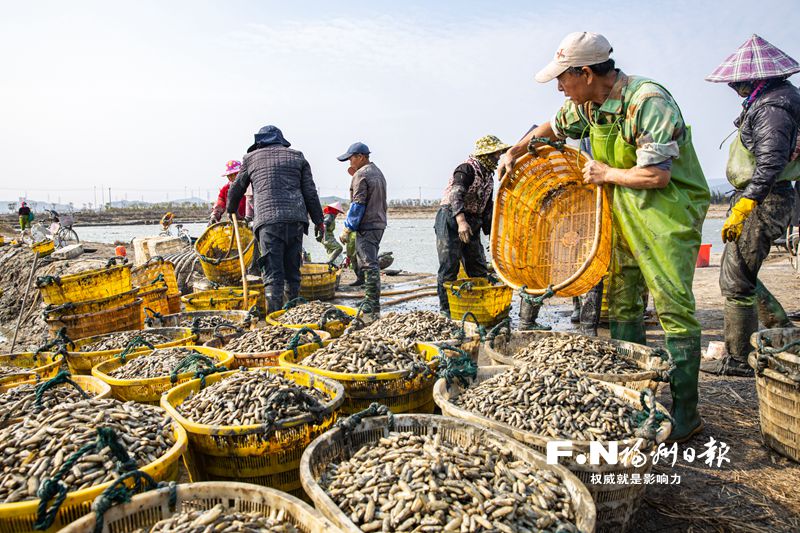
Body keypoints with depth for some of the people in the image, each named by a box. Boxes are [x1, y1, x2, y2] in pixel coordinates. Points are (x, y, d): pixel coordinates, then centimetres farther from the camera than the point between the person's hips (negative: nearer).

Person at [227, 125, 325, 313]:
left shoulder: (250, 158, 16)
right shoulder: (297, 157, 18)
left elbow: (236, 189, 26)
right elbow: (310, 192, 12)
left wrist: (231, 211, 44)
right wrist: (318, 220, 15)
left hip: (268, 220, -2)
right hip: (296, 219, 2)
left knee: (273, 273, -3)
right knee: (293, 270, 12)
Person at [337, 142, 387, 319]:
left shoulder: (361, 174, -11)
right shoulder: (377, 172, 19)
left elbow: (358, 204, -16)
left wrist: (347, 229, -13)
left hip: (366, 227, -10)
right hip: (379, 224, 10)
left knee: (369, 265, -11)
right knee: (370, 263, 16)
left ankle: (372, 310, -11)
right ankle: (370, 303, 24)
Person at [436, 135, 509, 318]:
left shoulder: (488, 176, 16)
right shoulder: (466, 169, -11)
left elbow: (487, 207, 21)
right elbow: (455, 195, -26)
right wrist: (461, 221, -39)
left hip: (471, 225, 9)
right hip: (450, 222, -9)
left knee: (479, 267, 8)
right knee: (449, 267, -6)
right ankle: (446, 309, 2)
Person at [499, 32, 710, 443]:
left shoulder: (649, 102, -23)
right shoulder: (587, 105, 3)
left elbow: (656, 176, -28)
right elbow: (553, 128, 24)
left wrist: (606, 173, -14)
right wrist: (514, 153, 21)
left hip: (669, 213, -8)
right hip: (625, 213, 8)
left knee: (674, 307, -8)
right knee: (621, 300, 10)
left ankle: (685, 414, 0)